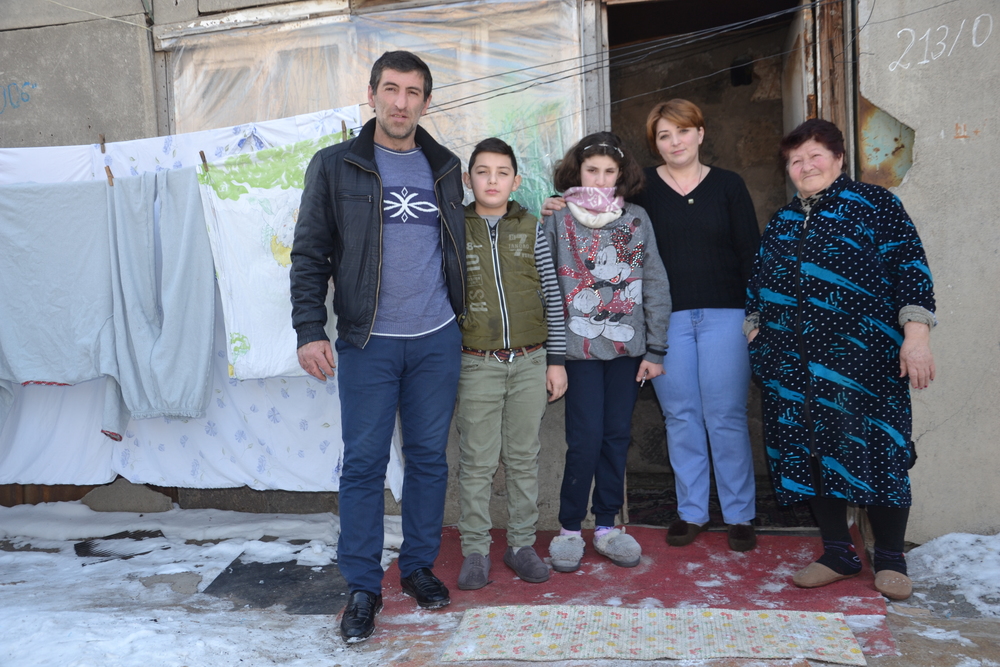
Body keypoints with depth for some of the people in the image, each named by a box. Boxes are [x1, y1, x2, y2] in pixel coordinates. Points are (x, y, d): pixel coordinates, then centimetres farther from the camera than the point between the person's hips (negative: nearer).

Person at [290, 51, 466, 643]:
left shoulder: (446, 168, 10)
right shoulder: (335, 166, 1)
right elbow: (310, 255, -1)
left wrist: (462, 319, 12)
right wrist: (310, 331, -10)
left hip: (437, 340, 3)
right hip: (368, 344, -3)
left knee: (429, 458, 9)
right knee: (364, 463, 1)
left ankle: (419, 565, 26)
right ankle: (363, 587, 14)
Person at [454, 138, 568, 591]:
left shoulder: (531, 229, 6)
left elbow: (551, 296, 7)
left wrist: (556, 359, 4)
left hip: (530, 362, 2)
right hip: (476, 364, -1)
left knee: (523, 458, 10)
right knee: (477, 461, 4)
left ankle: (521, 544, 23)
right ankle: (475, 551, 17)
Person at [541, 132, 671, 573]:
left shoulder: (636, 219, 7)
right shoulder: (557, 219, 1)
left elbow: (655, 285, 6)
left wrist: (655, 349, 3)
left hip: (627, 347, 3)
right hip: (579, 347, -3)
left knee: (617, 436, 8)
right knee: (586, 439, -4)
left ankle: (607, 525, 22)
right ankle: (569, 529, 13)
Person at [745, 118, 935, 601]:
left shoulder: (874, 204, 2)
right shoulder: (782, 221, 18)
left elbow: (909, 266, -5)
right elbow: (758, 282, 24)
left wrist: (916, 333, -14)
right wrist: (752, 328, 17)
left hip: (860, 355, -5)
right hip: (792, 362, 5)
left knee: (873, 450, -3)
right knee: (810, 453, 6)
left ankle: (890, 560, 16)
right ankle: (837, 554, 20)